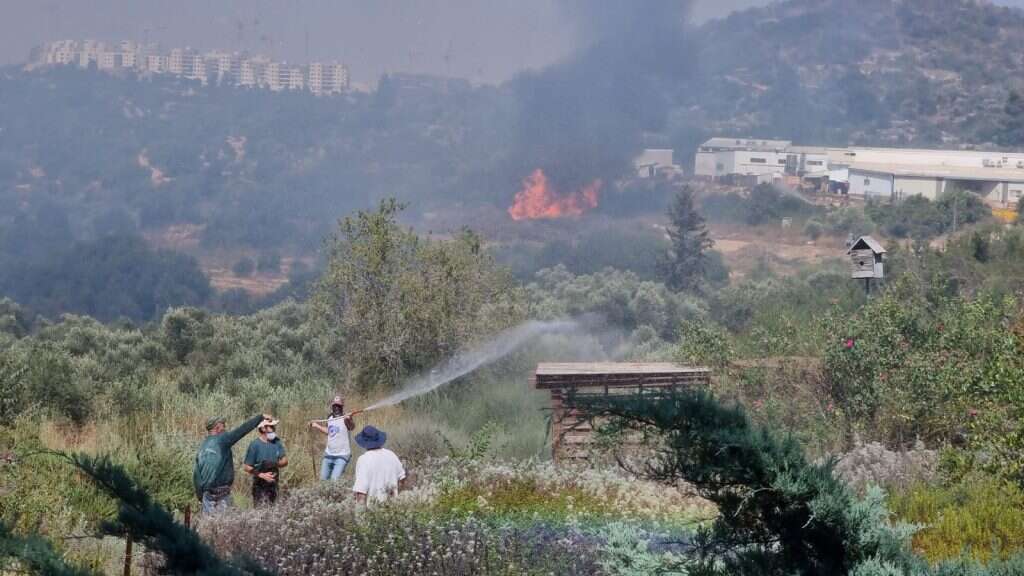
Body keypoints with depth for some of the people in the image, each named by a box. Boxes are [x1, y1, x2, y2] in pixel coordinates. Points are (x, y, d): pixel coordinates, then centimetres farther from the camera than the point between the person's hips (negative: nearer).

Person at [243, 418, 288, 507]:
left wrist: (275, 464, -21)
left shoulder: (277, 442, 2)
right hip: (260, 487, -5)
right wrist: (262, 475, -22)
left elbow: (285, 461, 0)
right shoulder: (255, 445, -12)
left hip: (273, 485, 5)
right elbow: (247, 468, -9)